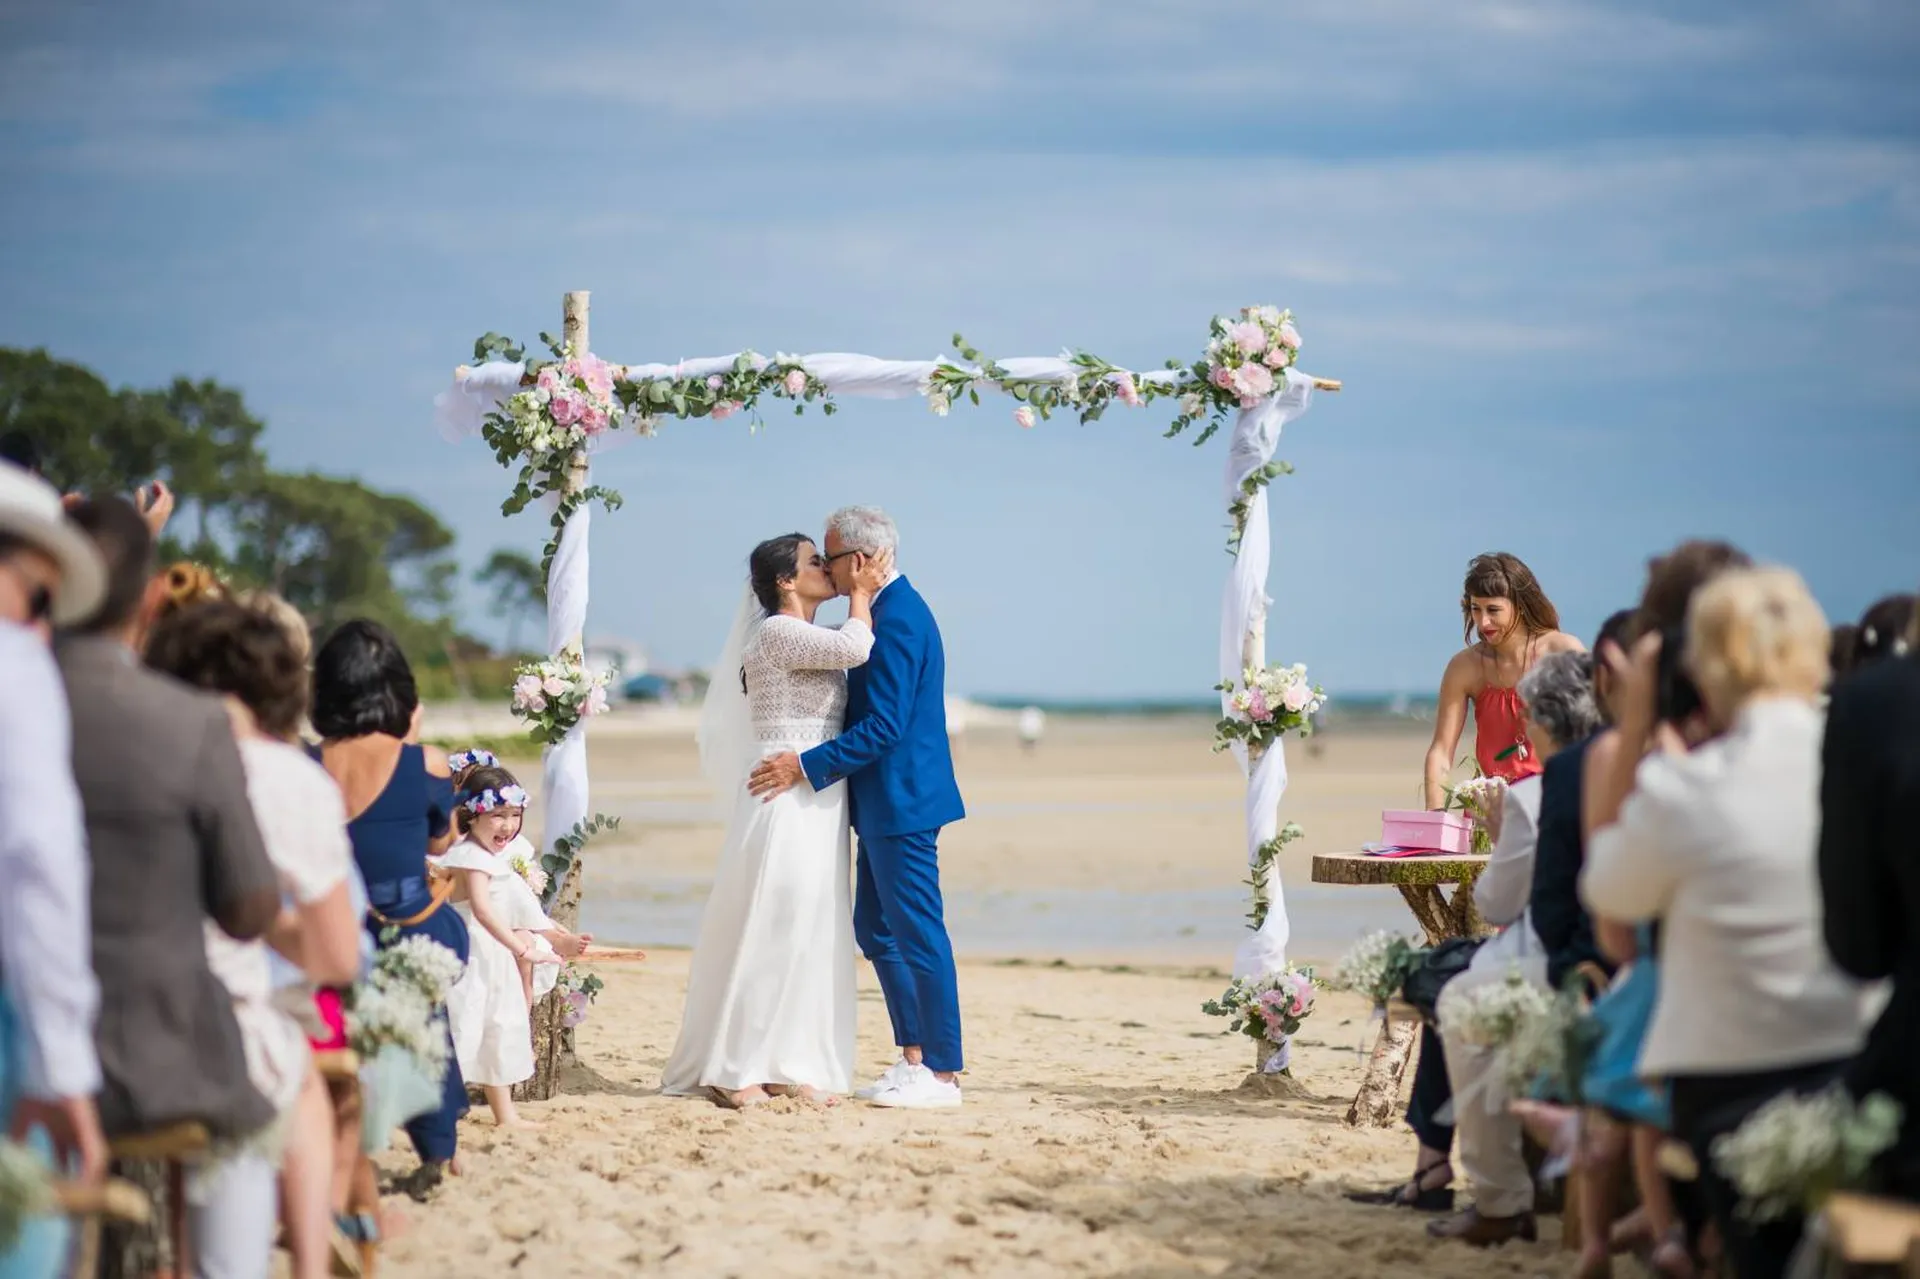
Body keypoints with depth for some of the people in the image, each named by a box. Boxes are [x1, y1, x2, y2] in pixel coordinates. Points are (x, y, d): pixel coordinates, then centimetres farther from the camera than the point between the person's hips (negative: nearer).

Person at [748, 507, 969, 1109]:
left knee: (918, 933, -6)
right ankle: (914, 1058, 20)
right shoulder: (893, 609, 13)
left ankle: (943, 1075, -1)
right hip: (885, 803, 11)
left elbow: (883, 726, -23)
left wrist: (805, 766, -20)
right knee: (877, 930, 15)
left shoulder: (897, 618, -19)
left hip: (901, 802, -11)